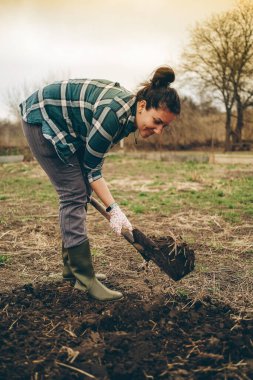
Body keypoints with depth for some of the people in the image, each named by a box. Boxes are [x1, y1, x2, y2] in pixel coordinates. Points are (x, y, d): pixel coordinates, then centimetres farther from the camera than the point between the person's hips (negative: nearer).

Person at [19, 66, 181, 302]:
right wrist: (113, 209, -19)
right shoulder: (114, 113, -31)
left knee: (79, 194, 8)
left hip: (66, 127, 9)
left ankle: (71, 267, 20)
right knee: (74, 194, -13)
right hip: (43, 119, -9)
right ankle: (85, 280, -8)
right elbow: (92, 168, -21)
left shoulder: (129, 112, -5)